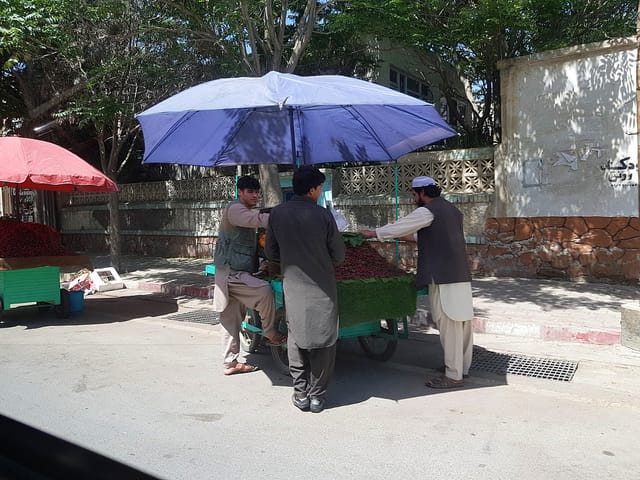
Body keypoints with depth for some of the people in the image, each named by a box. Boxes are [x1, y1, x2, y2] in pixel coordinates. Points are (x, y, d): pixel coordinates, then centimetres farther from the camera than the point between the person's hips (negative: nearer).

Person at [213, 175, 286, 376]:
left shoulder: (247, 211, 20)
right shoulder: (234, 209, -13)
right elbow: (258, 220, -29)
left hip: (237, 273, 10)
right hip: (230, 273, -10)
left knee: (232, 321, 12)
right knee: (264, 290, -27)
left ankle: (230, 363, 19)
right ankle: (271, 333, -12)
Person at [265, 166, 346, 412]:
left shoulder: (277, 214, -4)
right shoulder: (323, 215, -12)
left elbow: (271, 252, 4)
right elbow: (338, 255, -5)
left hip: (293, 287, 3)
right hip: (322, 288, -2)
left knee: (296, 339, 15)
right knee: (323, 341, 10)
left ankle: (300, 394, 21)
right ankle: (317, 395, 16)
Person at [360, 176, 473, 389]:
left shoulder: (427, 212, -8)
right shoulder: (452, 210, 19)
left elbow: (398, 227, -3)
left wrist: (373, 233, 11)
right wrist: (409, 236, 35)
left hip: (443, 277, -9)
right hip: (461, 275, 9)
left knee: (448, 325, -6)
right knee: (462, 322, 14)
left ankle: (453, 375, -1)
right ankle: (462, 366, 25)